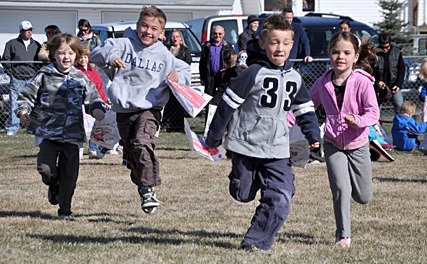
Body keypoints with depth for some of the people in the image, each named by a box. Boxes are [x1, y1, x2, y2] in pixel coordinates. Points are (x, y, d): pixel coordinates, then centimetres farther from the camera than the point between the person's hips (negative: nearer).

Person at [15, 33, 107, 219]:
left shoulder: (81, 78, 8)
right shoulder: (44, 76, 0)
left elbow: (92, 98, 13)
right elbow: (28, 95, 3)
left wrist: (98, 109, -8)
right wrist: (23, 111, -15)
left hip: (72, 134, 2)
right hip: (47, 132, -2)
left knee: (69, 173, 2)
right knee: (45, 168, -14)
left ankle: (65, 210, 18)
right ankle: (54, 186, 22)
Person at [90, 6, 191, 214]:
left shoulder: (164, 56, 3)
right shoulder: (124, 45, 1)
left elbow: (186, 70, 15)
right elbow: (95, 55, -4)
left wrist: (179, 76, -9)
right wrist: (109, 56, -26)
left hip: (149, 109, -3)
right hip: (124, 109, 3)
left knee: (142, 143, -27)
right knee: (130, 154, 9)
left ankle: (148, 188, -21)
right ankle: (143, 188, 29)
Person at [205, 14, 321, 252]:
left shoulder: (295, 78, 7)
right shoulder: (254, 73, -10)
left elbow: (305, 110, 17)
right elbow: (228, 104, -7)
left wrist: (313, 135, 2)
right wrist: (214, 137, -4)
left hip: (277, 151, 3)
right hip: (247, 145, -3)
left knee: (280, 200, -11)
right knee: (243, 195, 9)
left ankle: (256, 241, -3)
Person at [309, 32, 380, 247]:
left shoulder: (362, 82, -16)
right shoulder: (323, 83, -4)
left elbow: (373, 112, -19)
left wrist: (358, 121, -39)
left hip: (358, 145, -1)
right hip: (333, 144, 1)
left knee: (363, 197, 9)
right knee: (340, 189, -13)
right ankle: (343, 235, 1)